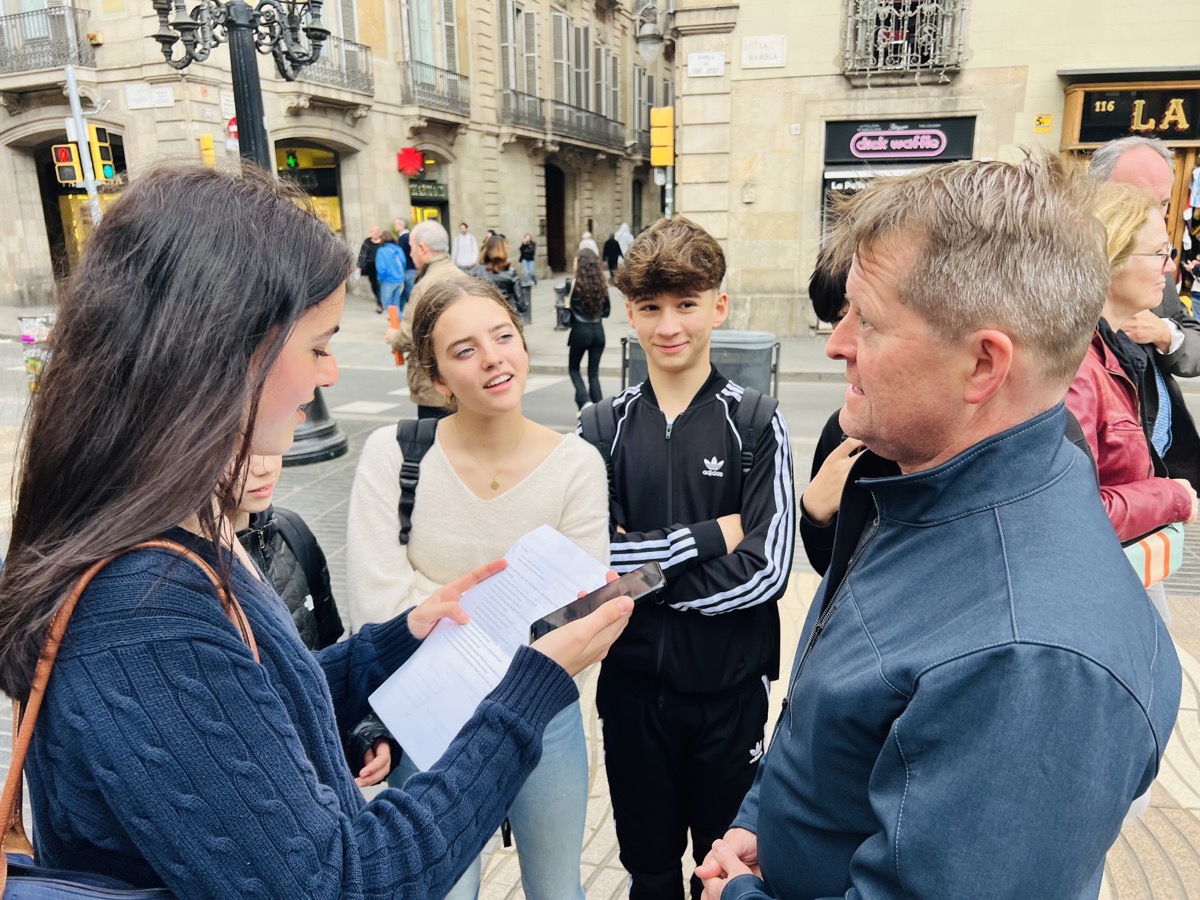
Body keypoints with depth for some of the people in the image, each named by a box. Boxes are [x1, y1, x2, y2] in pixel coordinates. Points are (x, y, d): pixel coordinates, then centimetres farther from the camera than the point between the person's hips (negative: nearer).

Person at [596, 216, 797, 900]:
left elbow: (766, 571, -16)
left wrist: (637, 567, -16)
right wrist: (709, 536, -19)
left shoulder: (756, 425, -10)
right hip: (631, 681, 2)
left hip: (731, 686, -1)